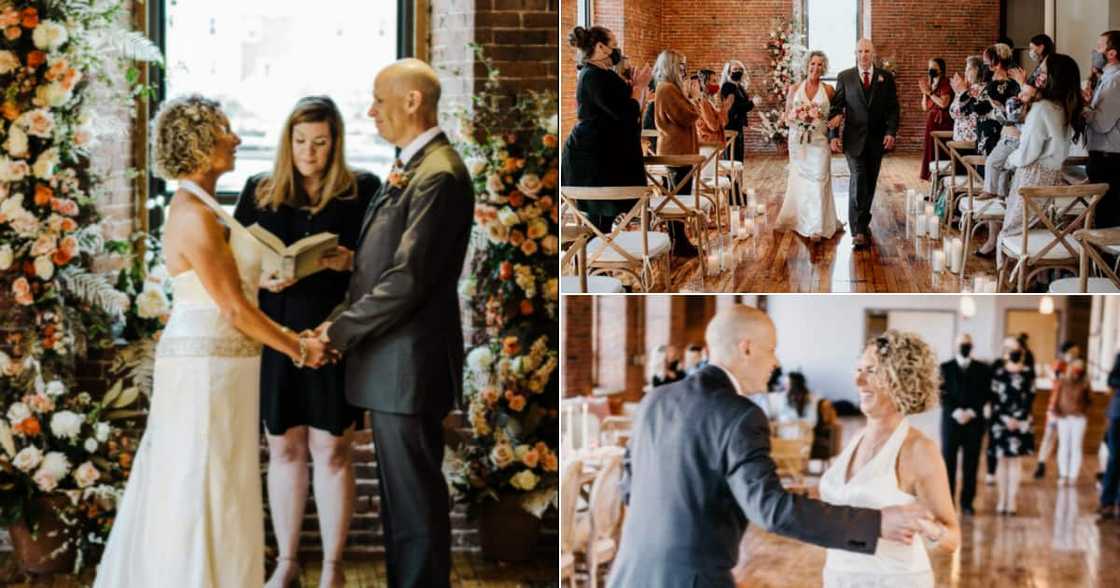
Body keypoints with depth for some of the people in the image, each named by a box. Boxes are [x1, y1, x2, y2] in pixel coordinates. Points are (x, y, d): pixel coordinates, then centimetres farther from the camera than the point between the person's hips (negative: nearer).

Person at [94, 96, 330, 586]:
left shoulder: (202, 209, 12)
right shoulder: (195, 215, -17)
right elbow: (234, 308, -17)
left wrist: (293, 337, 12)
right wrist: (299, 349, -7)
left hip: (210, 360, 9)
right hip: (207, 364, -9)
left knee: (185, 489, 15)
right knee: (204, 491, -1)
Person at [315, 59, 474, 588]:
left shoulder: (438, 175, -16)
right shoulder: (410, 169, 16)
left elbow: (408, 279, -21)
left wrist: (340, 331, -14)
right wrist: (340, 323, 5)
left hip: (409, 364, -10)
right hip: (389, 363, 10)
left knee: (415, 500, -3)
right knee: (398, 497, 16)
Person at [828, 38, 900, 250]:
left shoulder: (886, 78, 6)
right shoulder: (845, 77, 3)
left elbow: (893, 108, 5)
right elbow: (836, 108, 3)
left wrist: (891, 132, -8)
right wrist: (834, 135, -5)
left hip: (877, 139, 2)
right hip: (854, 139, -2)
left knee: (870, 183, 10)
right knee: (858, 181, -13)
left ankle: (863, 222, 25)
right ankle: (858, 231, -16)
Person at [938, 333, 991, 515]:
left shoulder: (982, 369, 9)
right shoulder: (945, 368, 6)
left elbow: (985, 395, 3)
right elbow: (942, 394, -1)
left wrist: (971, 412, -10)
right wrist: (956, 412, -14)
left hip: (974, 421, 1)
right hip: (951, 420, -1)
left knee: (971, 464, 1)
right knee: (948, 463, -2)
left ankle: (967, 502, 7)